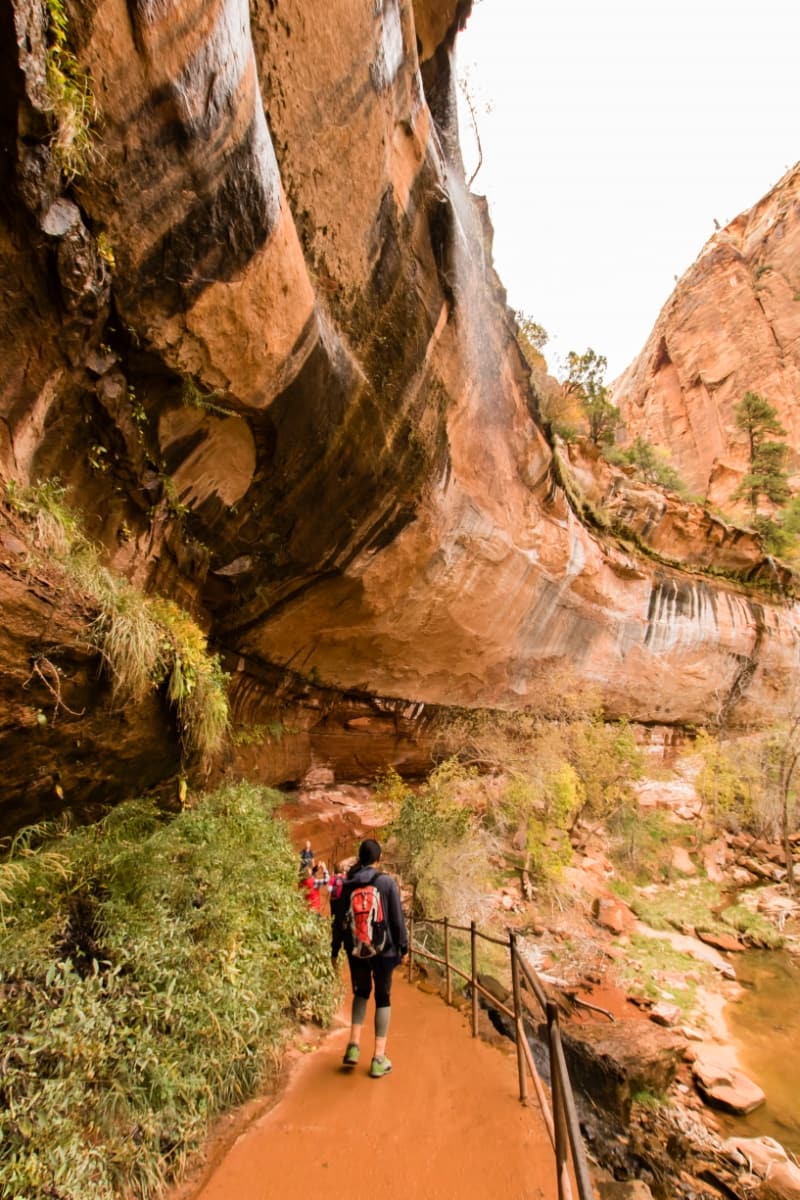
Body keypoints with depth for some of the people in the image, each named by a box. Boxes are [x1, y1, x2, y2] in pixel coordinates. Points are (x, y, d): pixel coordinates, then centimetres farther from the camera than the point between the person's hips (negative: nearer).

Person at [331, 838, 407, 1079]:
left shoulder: (346, 884, -4)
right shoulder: (387, 882, -12)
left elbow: (338, 920, 3)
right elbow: (397, 918, -9)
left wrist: (335, 949, 12)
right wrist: (403, 946, 2)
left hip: (355, 949, 3)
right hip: (383, 949, -3)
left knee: (361, 992, 25)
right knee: (383, 997, 12)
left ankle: (354, 1045, 15)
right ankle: (379, 1058, 14)